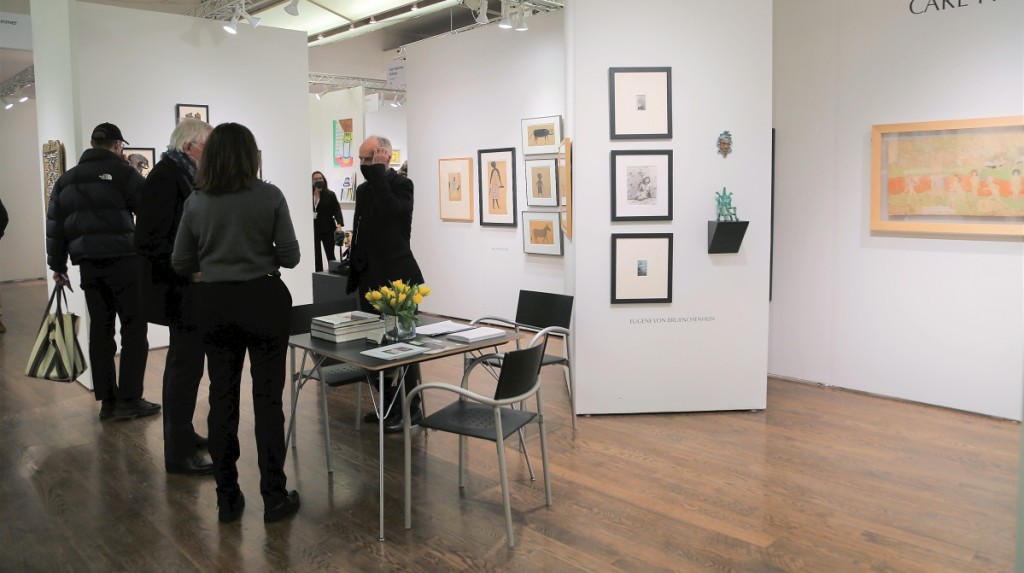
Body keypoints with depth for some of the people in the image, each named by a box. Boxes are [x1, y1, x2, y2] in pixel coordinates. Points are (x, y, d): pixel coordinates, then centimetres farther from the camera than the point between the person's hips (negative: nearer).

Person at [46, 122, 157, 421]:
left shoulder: (66, 179, 16)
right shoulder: (122, 172, -3)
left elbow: (55, 226, 17)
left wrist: (57, 265, 23)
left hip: (89, 264, 6)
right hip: (123, 261, -6)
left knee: (100, 330, 10)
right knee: (134, 328, 0)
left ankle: (107, 400, 14)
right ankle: (129, 400, -1)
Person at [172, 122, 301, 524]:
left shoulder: (196, 202, -1)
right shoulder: (270, 197, -8)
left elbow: (181, 264, 5)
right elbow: (290, 257, -6)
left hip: (216, 305, 3)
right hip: (263, 302, -2)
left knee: (222, 399, 10)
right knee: (268, 399, 4)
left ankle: (227, 499, 18)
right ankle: (274, 498, 10)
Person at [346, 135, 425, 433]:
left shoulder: (401, 185, -6)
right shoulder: (363, 189, 14)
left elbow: (390, 210, -27)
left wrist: (378, 172, -18)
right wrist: (355, 271, 16)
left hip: (397, 277, -7)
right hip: (370, 277, 7)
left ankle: (410, 408, 8)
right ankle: (389, 403, 22)